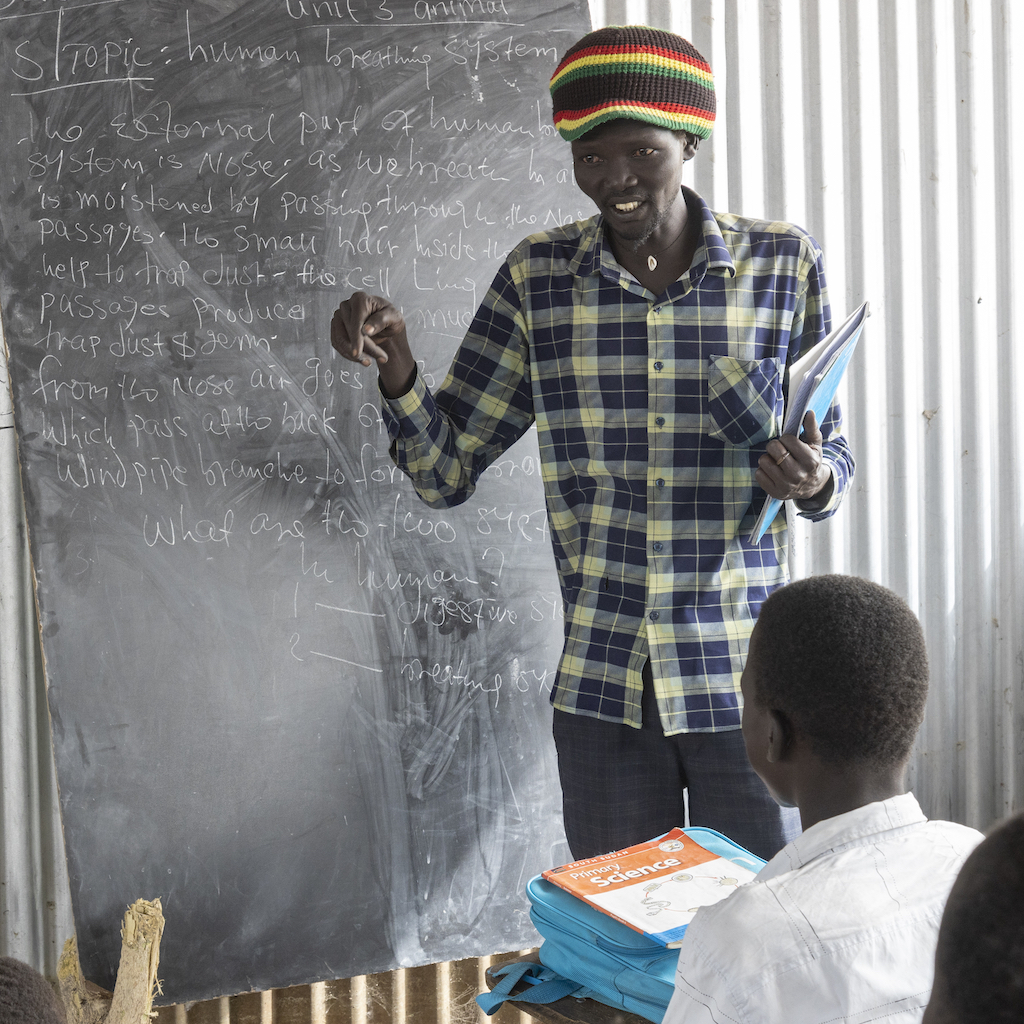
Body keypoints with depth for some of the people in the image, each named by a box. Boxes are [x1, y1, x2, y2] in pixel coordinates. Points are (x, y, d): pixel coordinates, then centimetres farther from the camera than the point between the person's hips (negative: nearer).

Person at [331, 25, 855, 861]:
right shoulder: (537, 277, 1)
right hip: (600, 692, 1)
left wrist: (813, 479, -18)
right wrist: (397, 369, -16)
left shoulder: (782, 264, -3)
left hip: (743, 684, -1)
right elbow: (444, 472, 3)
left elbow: (831, 458, 5)